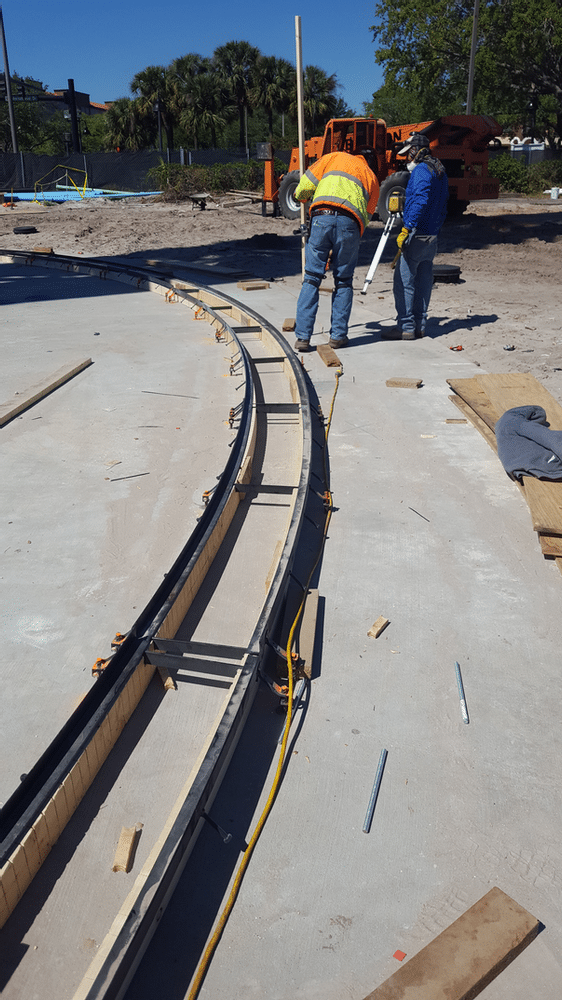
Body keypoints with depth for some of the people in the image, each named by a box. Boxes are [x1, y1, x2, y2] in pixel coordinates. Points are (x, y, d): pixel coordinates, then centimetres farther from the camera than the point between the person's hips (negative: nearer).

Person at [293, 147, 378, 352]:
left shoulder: (335, 157, 26)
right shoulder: (372, 179, 28)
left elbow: (307, 182, 15)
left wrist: (301, 195, 37)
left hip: (321, 217, 0)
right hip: (350, 223, 1)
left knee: (311, 279, 2)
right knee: (343, 281, 13)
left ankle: (302, 336, -2)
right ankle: (338, 335, 10)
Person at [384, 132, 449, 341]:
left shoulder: (422, 170, -11)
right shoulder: (440, 171, 19)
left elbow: (420, 202, -24)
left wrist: (406, 229, -26)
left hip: (417, 235, -10)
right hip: (432, 237, 10)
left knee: (404, 281, -7)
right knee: (423, 281, 11)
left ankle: (406, 327, -8)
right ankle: (419, 325, 15)